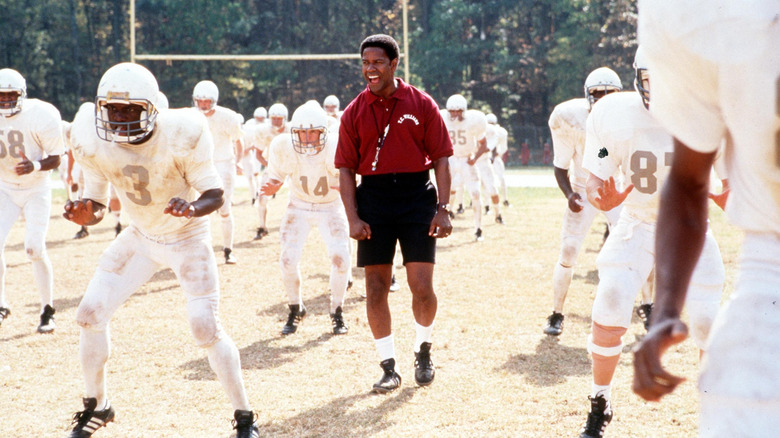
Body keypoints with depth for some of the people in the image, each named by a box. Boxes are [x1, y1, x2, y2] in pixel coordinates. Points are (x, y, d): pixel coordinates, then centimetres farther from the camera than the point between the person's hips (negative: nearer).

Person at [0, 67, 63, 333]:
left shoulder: (41, 116, -19)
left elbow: (55, 159, -13)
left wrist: (35, 166, -33)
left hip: (36, 189, -3)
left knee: (35, 248, -12)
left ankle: (47, 311, 2)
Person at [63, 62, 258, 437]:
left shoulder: (181, 135, -29)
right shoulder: (93, 141, -19)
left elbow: (215, 194, -21)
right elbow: (96, 204, -8)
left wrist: (192, 208, -43)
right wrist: (85, 213, -32)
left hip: (187, 238, -4)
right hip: (139, 237, 4)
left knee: (205, 328, -13)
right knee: (90, 314, 0)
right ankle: (97, 406, 22)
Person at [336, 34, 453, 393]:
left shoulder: (421, 105, 2)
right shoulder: (354, 113, 6)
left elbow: (441, 158, 1)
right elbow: (346, 170, 5)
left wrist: (443, 208, -8)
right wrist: (353, 218, -6)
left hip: (417, 195, -2)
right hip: (373, 198, 2)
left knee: (422, 287, -5)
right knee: (375, 289, 2)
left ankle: (423, 350, 22)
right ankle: (388, 367, 14)